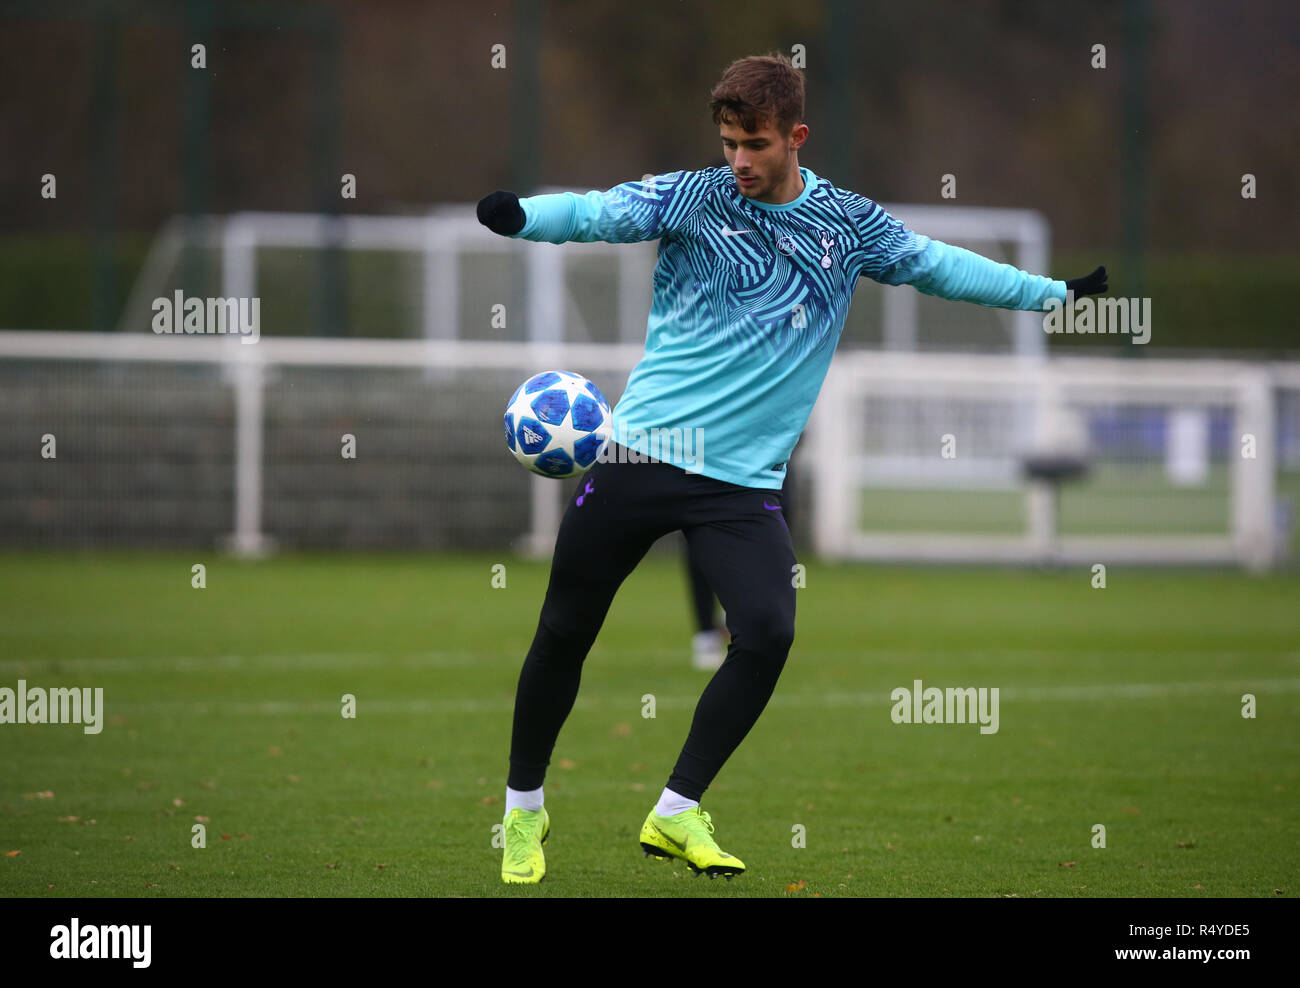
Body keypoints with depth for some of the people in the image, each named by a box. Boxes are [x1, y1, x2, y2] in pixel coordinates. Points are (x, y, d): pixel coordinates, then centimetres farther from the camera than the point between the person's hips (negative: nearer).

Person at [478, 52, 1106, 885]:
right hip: (642, 453, -2)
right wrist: (522, 217, -37)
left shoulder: (849, 224, 7)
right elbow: (602, 212, -17)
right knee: (566, 631, 3)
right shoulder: (692, 198, -2)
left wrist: (1060, 292, 21)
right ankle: (524, 809, 23)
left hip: (745, 479, 2)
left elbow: (943, 267, 20)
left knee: (768, 634, -18)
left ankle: (675, 815, -3)